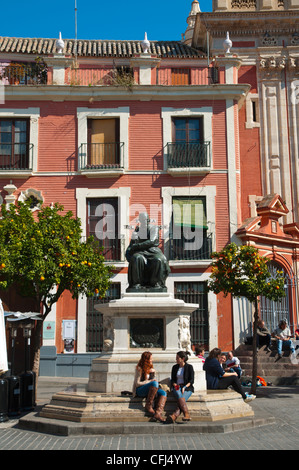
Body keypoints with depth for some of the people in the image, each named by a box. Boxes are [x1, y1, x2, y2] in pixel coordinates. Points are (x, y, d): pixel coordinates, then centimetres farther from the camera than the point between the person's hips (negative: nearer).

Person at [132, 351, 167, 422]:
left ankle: (158, 413, -39)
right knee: (155, 383, -33)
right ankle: (148, 407, -26)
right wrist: (149, 381, -15)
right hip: (139, 390, -7)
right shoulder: (139, 369, -6)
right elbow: (137, 383, -11)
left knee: (163, 393, -21)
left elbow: (154, 379, 16)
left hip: (149, 390, 7)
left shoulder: (151, 368, 15)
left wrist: (153, 372, -2)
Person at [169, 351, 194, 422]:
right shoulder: (175, 367, 15)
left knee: (183, 398, -33)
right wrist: (175, 385, -5)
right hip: (177, 387, 2)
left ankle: (174, 415, -51)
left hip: (187, 388, -2)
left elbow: (191, 381, -2)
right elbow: (172, 380, 16)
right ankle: (186, 414, -48)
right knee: (179, 396, -33)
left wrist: (184, 387, -16)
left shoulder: (189, 367, 4)